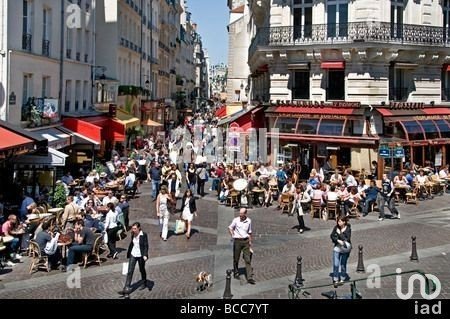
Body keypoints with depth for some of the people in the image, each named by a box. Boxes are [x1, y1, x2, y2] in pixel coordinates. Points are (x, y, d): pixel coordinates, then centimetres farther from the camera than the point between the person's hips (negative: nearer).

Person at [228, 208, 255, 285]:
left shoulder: (249, 221, 5)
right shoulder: (236, 220, -3)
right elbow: (230, 227, 9)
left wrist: (250, 242, 15)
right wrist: (231, 232, -9)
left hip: (246, 241, 1)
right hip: (237, 241, -1)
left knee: (248, 259, -4)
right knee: (236, 259, 7)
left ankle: (250, 277, -6)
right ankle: (236, 273, 27)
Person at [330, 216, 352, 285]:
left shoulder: (348, 229, -12)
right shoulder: (336, 227, -3)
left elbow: (347, 239, -19)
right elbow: (332, 236, -4)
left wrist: (340, 233, -26)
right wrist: (338, 240, -17)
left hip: (345, 248, -2)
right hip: (337, 247, 2)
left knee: (343, 264, 7)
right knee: (336, 264, -4)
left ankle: (342, 279, 23)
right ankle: (336, 280, 1)